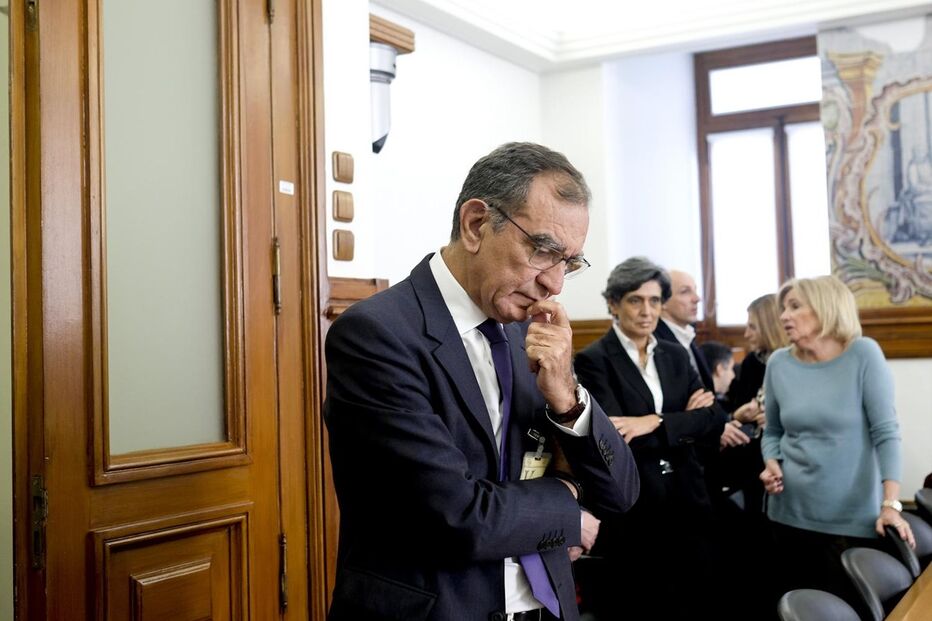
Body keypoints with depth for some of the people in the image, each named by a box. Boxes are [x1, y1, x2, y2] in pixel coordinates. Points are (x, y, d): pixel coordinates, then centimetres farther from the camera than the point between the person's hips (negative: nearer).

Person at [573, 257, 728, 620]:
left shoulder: (675, 355, 11)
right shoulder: (593, 360, -7)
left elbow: (714, 419, -2)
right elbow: (615, 440, -18)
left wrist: (656, 422, -16)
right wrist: (685, 423, -11)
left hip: (687, 506, 5)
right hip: (629, 513, -5)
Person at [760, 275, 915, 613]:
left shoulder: (863, 354, -8)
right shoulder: (779, 364, 2)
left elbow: (885, 431, -11)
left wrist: (890, 503, -18)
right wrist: (772, 466, -8)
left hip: (853, 518, -3)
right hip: (791, 515, 3)